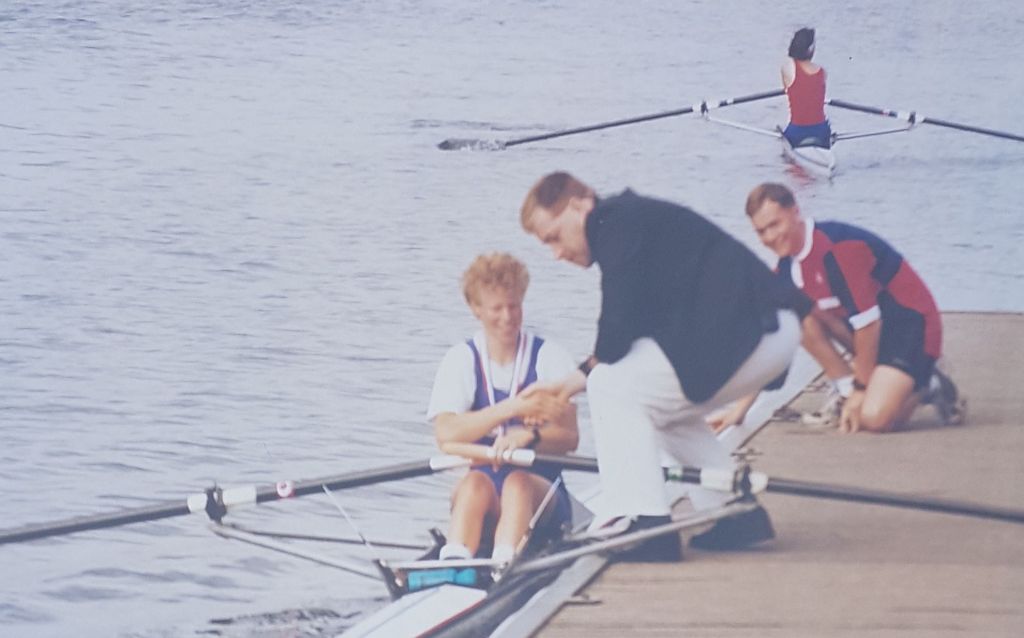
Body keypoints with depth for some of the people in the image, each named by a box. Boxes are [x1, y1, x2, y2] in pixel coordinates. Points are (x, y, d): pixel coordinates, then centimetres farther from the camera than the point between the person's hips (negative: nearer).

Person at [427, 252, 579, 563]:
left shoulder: (548, 357, 4)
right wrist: (512, 408, -22)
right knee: (475, 483, -34)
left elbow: (569, 438, -9)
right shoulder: (461, 360, 6)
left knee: (517, 482, -35)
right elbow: (445, 434, -13)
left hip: (542, 491, 0)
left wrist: (530, 435, -32)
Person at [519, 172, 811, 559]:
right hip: (775, 331, 11)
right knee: (665, 408, 28)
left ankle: (645, 525, -14)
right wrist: (581, 377, 15)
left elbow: (620, 323, -15)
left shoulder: (618, 221, -8)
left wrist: (593, 369, 5)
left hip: (748, 332, -11)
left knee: (614, 388, -9)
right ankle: (737, 514, 24)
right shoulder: (631, 217, 23)